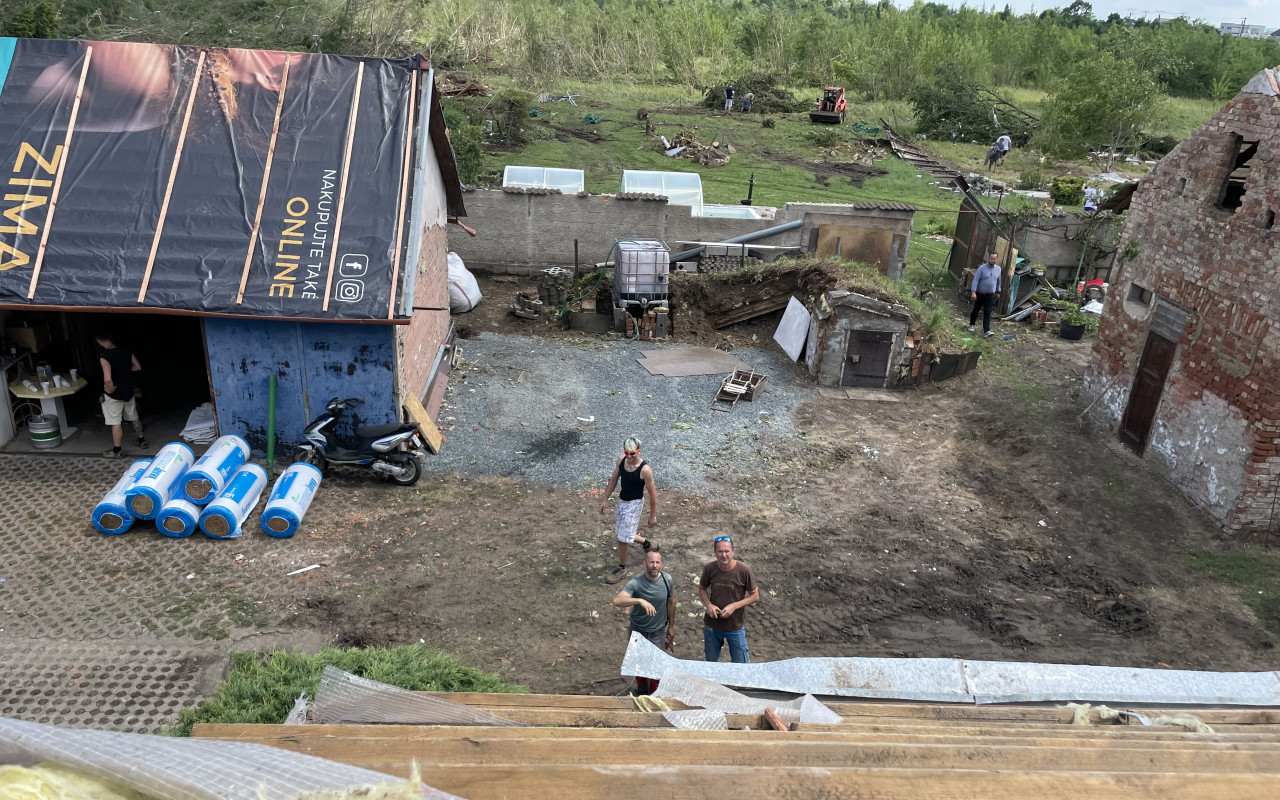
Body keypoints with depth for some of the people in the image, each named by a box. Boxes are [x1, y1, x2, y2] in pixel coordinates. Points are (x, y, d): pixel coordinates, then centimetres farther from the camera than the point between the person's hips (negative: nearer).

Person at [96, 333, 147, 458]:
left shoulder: (105, 357, -24)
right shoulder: (126, 351, -5)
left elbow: (107, 379, -33)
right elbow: (137, 367, 8)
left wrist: (109, 389, -15)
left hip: (113, 396, -6)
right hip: (128, 392, 7)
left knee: (116, 423, 3)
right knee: (134, 417, 22)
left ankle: (116, 451, 13)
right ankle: (141, 441, 37)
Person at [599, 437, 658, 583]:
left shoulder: (645, 470, -25)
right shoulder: (621, 459, -8)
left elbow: (652, 494, -16)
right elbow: (614, 479, 7)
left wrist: (653, 515, -9)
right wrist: (605, 499, 9)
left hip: (634, 504, -7)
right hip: (622, 500, 7)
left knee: (622, 538, -4)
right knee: (622, 534, 20)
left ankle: (621, 568, 18)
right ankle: (648, 544, 44)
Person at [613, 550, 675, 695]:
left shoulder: (667, 579, -16)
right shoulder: (636, 583, -27)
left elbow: (671, 602, 1)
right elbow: (617, 601, -42)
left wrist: (671, 626, 9)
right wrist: (640, 600, -55)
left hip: (658, 631, 1)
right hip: (638, 631, -1)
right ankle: (641, 691, 49)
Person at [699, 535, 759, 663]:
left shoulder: (744, 570, -21)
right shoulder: (709, 569, -15)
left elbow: (755, 596, -10)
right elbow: (702, 588, 4)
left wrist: (734, 606, -22)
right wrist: (708, 605, -15)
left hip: (736, 627, -2)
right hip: (712, 625, 2)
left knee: (739, 664, 12)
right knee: (711, 661, 23)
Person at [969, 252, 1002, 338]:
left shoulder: (998, 269, 2)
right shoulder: (982, 268, -12)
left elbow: (998, 281, 16)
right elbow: (975, 280, -16)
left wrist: (998, 292, 23)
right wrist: (973, 292, -24)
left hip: (990, 295, 2)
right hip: (980, 294, -2)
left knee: (987, 313, -5)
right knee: (976, 310, 14)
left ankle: (986, 331, -11)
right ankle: (971, 325, 35)